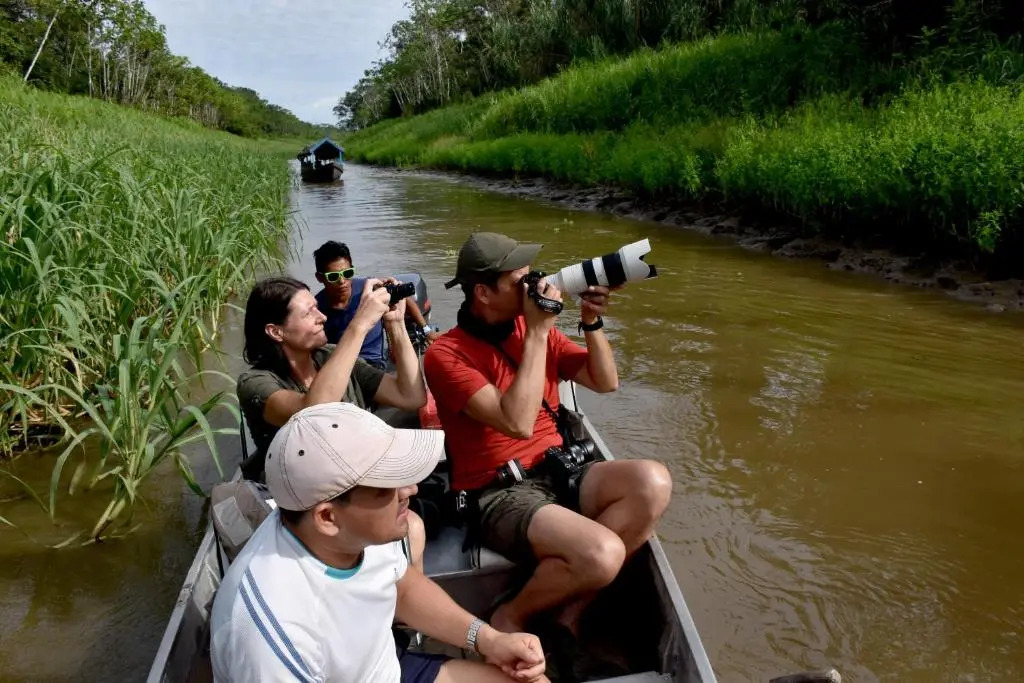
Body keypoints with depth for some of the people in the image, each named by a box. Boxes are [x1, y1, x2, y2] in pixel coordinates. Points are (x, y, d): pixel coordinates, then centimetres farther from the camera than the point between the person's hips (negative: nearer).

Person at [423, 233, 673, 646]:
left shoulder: (532, 328, 8)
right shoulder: (446, 355, -12)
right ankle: (511, 618, 0)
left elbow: (606, 382, 11)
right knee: (601, 556, -31)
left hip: (556, 471, 7)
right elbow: (518, 423, -24)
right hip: (498, 493, -7)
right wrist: (537, 331, -20)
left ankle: (570, 610, -8)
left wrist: (591, 322, -5)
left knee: (653, 484, -21)